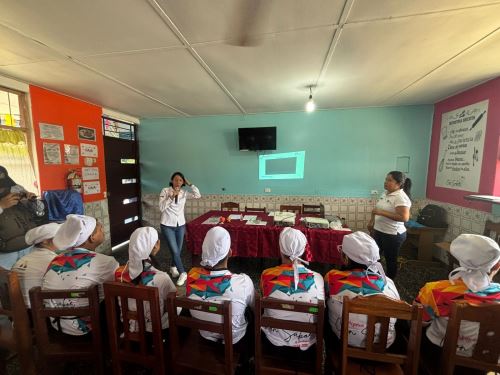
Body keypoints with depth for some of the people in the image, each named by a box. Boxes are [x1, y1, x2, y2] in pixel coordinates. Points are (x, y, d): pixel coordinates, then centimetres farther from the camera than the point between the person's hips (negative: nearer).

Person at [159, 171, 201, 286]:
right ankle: (183, 273, 10)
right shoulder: (165, 191, -10)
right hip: (167, 225, -3)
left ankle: (173, 267, 42)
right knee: (175, 250, -5)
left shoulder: (184, 193, -1)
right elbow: (161, 208, -17)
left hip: (181, 225, 4)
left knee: (178, 250, 16)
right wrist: (171, 197, -27)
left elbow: (198, 195, -13)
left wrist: (189, 184, -12)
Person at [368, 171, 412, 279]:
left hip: (393, 235, -9)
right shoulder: (385, 193, 6)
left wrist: (382, 213, -28)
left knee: (390, 260, 9)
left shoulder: (401, 197, -20)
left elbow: (404, 217, -29)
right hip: (379, 231, 9)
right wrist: (371, 221, 17)